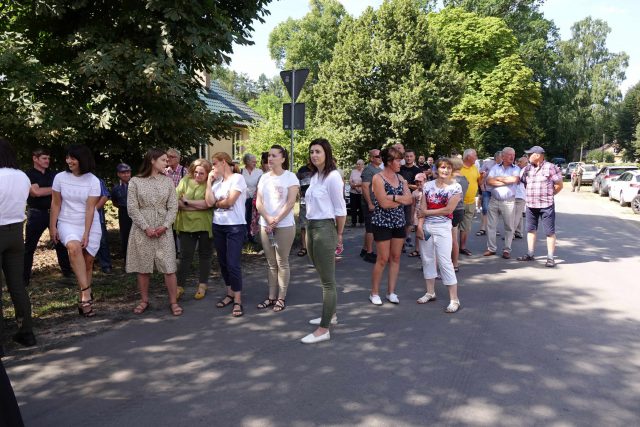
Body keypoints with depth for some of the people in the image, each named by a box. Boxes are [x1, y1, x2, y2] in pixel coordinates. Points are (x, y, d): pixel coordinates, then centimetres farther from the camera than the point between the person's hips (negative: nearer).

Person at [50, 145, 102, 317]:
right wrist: (53, 226, 0)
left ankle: (84, 299, 22)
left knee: (88, 260, 3)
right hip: (67, 224, -1)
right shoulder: (60, 177, -4)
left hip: (90, 225, 1)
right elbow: (56, 204, 3)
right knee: (74, 247, -31)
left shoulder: (93, 181, -8)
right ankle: (86, 294, -31)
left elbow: (90, 209, -11)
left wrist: (86, 234, -15)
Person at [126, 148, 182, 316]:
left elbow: (173, 206, 2)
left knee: (169, 266, -1)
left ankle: (173, 302, 9)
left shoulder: (168, 181, 5)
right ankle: (144, 300, 23)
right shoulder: (135, 181, -1)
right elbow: (132, 208, -5)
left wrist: (165, 226, -11)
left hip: (163, 229, 1)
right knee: (142, 267, 7)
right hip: (142, 230, -1)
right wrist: (146, 227, -13)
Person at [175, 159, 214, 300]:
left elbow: (208, 203, -18)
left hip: (205, 225, -2)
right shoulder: (185, 181, 3)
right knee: (185, 255, 7)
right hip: (186, 225, 2)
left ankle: (202, 286, 25)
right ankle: (180, 286, 15)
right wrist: (199, 206, -15)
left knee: (204, 255, 11)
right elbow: (176, 202, -6)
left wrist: (187, 201, -11)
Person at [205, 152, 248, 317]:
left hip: (235, 226, -7)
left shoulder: (237, 178, -8)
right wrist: (209, 181, 0)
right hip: (218, 226, 7)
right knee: (223, 262, 12)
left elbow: (229, 202, -15)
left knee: (233, 264, -9)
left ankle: (238, 300, 0)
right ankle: (230, 293, 26)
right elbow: (209, 202, -2)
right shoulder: (217, 182, 11)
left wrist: (216, 203, 3)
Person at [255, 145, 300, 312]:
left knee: (282, 263, 2)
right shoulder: (264, 178, 9)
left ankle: (281, 297, 11)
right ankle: (271, 296, 18)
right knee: (271, 263, 10)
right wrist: (268, 220, -12)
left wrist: (276, 221, -15)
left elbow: (290, 202, -13)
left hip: (284, 226, -5)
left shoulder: (290, 177, -5)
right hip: (265, 226, 5)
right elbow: (258, 202, 4)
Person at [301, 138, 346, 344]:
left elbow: (340, 209, -11)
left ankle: (324, 329, 3)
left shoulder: (332, 176, -13)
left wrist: (339, 235, -2)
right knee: (323, 277, 19)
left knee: (328, 281, -2)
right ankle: (330, 315, 34)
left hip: (324, 229, -9)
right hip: (311, 228, 9)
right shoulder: (314, 177, 11)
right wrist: (310, 228, 10)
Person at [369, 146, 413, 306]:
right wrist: (401, 200, -6)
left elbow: (410, 199, -1)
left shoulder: (400, 178, 9)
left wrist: (393, 197, -16)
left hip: (399, 222, 6)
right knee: (383, 259, -2)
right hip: (383, 223, -6)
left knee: (395, 258, 7)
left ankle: (391, 292, 17)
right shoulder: (378, 178, -10)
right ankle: (374, 293, 11)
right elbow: (384, 203, -19)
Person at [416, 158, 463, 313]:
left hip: (442, 228, -4)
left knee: (445, 262, -6)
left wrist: (427, 212, -7)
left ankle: (454, 299, 0)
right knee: (427, 259, 11)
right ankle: (430, 292, 26)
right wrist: (420, 226, -10)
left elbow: (448, 210, -12)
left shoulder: (456, 187, -5)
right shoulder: (428, 185, 4)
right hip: (426, 226, 4)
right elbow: (422, 209, 1)